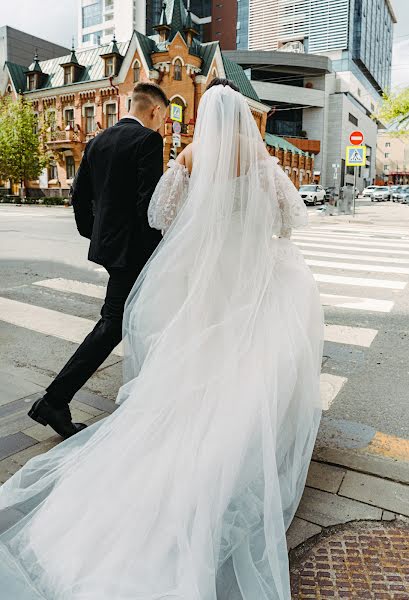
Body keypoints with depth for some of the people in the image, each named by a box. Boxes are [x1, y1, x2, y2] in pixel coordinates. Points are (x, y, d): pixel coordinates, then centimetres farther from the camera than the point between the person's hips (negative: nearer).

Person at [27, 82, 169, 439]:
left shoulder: (98, 141, 12)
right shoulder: (148, 140, -12)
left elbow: (79, 195, 13)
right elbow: (148, 202, -20)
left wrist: (93, 234, 22)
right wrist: (156, 256, -13)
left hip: (105, 244, 9)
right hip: (132, 248, -9)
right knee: (111, 325, -2)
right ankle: (54, 401, 0)